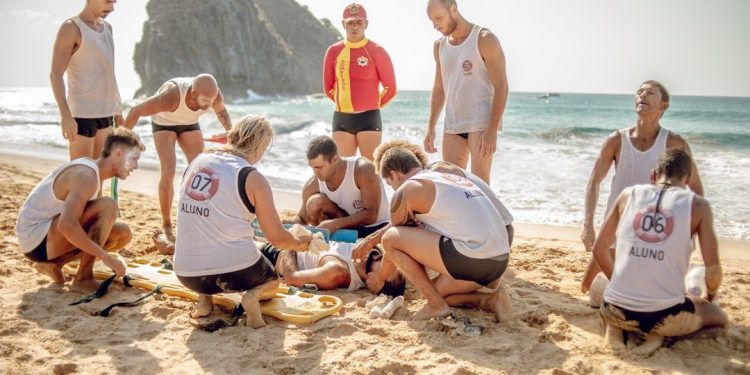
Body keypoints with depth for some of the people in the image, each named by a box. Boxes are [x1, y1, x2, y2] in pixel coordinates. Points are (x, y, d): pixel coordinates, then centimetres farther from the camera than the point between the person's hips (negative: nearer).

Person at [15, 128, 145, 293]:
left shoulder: (91, 170, 9)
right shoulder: (87, 176, -22)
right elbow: (66, 225, -35)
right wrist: (106, 256, -32)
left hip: (51, 234, 10)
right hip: (36, 238, -10)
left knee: (123, 234, 5)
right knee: (108, 205, -25)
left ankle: (54, 262, 4)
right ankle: (83, 279, -18)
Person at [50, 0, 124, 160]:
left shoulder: (107, 28, 15)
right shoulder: (71, 28, -9)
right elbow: (55, 75, -14)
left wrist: (117, 109, 19)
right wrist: (65, 116, -22)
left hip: (104, 112, 8)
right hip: (81, 113, -8)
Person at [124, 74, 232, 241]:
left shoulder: (213, 94, -29)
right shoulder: (171, 97, -42)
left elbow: (221, 110, -3)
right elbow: (135, 111, -30)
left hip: (189, 123, 4)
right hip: (163, 122, -4)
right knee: (168, 171, -18)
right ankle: (166, 225, -4)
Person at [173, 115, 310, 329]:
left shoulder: (197, 162, 6)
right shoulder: (252, 178, -8)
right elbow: (277, 238, -3)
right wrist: (301, 244, 18)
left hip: (186, 273, 4)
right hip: (235, 269, -4)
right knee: (272, 281, 29)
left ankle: (203, 298, 11)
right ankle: (255, 295, -4)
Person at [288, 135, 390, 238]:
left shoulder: (363, 169, -24)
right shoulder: (313, 185, -12)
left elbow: (371, 215, -28)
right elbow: (302, 218, 5)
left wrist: (336, 223, -37)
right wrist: (290, 224, -19)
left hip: (376, 228, -5)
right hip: (348, 229, 5)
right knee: (314, 202, -20)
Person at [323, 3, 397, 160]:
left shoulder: (377, 51, -4)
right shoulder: (333, 52, 5)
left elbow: (390, 88, 0)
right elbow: (328, 88, 15)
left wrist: (373, 106, 9)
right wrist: (346, 105, 14)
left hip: (369, 119, -3)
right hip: (341, 119, 3)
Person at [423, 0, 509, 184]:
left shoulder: (485, 40, -8)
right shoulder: (439, 46, 11)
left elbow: (501, 87, -12)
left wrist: (492, 130, -19)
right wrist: (431, 127, 11)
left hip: (482, 121, -6)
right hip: (452, 124, 6)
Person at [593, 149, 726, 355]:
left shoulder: (629, 194, 7)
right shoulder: (698, 205, 1)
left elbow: (599, 249, 12)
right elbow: (713, 267, -1)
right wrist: (709, 297, 22)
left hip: (618, 310, 3)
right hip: (664, 315, -3)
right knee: (719, 316, 29)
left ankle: (615, 326, 7)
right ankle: (659, 333, 3)